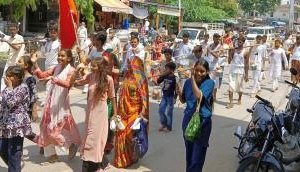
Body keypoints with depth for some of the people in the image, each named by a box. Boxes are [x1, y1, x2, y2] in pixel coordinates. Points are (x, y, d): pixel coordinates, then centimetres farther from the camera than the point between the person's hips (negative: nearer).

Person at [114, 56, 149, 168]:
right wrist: (119, 110, 17)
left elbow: (144, 97, -16)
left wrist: (142, 113, -21)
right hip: (124, 111, 7)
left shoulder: (140, 79, -13)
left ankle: (131, 158, 18)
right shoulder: (128, 76, 9)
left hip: (134, 112, -7)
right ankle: (121, 158, 26)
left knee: (130, 135, 0)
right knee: (121, 134, 11)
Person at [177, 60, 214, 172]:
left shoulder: (209, 82, -12)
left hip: (202, 121, -4)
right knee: (189, 152, 17)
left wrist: (192, 78, -24)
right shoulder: (188, 82, 1)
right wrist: (179, 93, -9)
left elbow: (199, 96, -28)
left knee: (198, 155, -2)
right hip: (188, 119, 5)